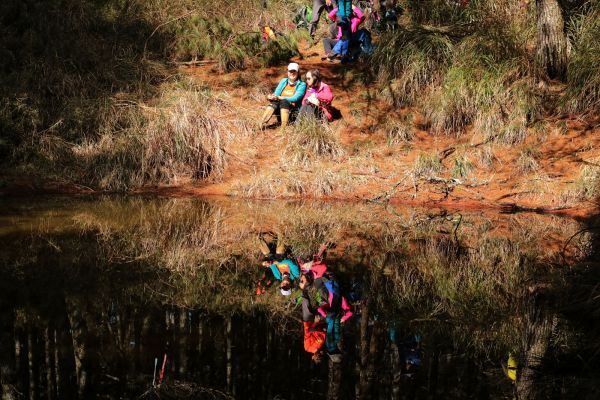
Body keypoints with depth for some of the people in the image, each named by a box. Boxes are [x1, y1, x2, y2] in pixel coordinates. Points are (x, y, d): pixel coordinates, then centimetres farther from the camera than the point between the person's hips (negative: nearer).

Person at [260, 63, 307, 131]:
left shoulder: (302, 85, 0)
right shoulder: (283, 81, 15)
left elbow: (295, 98, -14)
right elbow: (276, 94, 5)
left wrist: (279, 97, -24)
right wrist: (272, 97, -20)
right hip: (280, 109, 3)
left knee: (284, 101, -33)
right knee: (274, 102, -29)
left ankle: (284, 127, -48)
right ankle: (262, 124, -46)